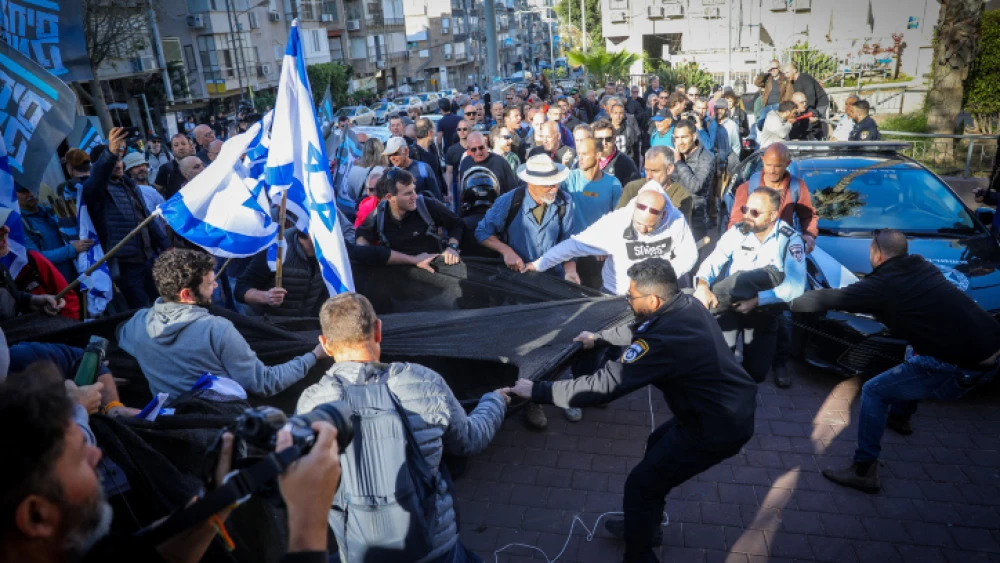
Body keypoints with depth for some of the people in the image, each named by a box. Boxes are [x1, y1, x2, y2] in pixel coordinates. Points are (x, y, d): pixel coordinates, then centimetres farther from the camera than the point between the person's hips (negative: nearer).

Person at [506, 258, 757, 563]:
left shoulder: (664, 339, -30)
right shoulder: (686, 305, -3)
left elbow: (603, 385, -30)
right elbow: (639, 330, 19)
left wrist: (537, 390, -24)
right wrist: (599, 338, 21)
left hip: (719, 426, -10)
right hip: (732, 406, 10)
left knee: (641, 486, 3)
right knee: (657, 446, 28)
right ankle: (646, 526, 45)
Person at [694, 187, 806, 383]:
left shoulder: (790, 240, -10)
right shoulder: (737, 232, -2)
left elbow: (795, 285, -19)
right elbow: (713, 261, -10)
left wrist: (757, 300, -31)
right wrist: (702, 285, -33)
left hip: (764, 307, -1)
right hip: (730, 301, 1)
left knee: (757, 371, -8)